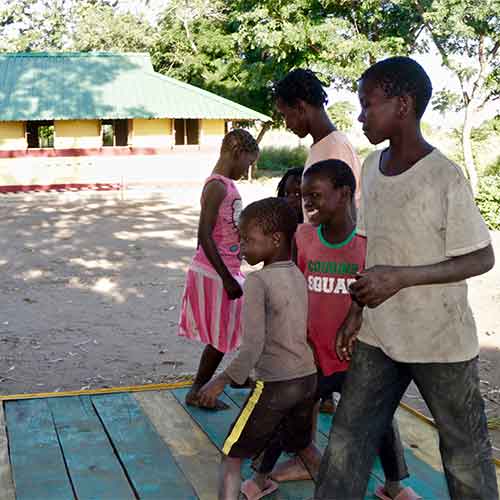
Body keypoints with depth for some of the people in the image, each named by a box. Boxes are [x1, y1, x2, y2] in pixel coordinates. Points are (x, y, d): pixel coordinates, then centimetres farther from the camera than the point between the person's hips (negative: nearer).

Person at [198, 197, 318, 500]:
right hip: (308, 377, 7)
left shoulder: (257, 281, -16)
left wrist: (222, 381, -11)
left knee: (232, 456, 4)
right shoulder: (298, 275, 5)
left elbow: (253, 346, -21)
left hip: (274, 384, -7)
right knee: (301, 446, 29)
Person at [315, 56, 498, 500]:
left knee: (464, 447, 12)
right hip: (377, 337, 6)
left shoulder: (444, 177, -19)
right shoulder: (371, 167, 2)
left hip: (441, 342, -6)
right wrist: (357, 312, 9)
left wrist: (402, 277, -24)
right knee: (347, 444, 7)